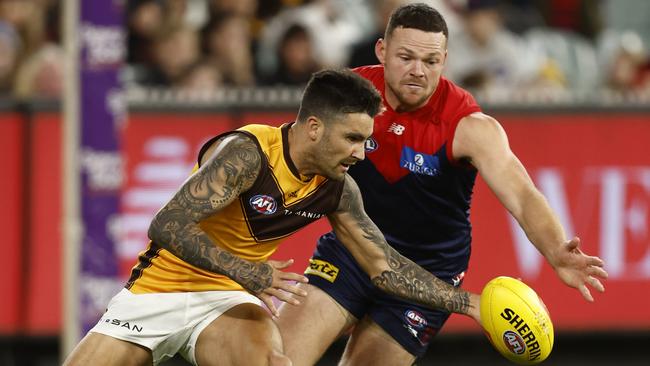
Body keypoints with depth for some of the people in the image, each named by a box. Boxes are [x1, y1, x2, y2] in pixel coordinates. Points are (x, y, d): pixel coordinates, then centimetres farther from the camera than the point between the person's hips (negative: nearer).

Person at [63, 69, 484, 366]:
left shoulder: (337, 189, -5)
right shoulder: (247, 152, -25)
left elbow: (384, 265, 6)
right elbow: (167, 225, -32)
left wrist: (464, 302, -1)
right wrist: (245, 272, -42)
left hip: (228, 299, 3)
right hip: (159, 289, -3)